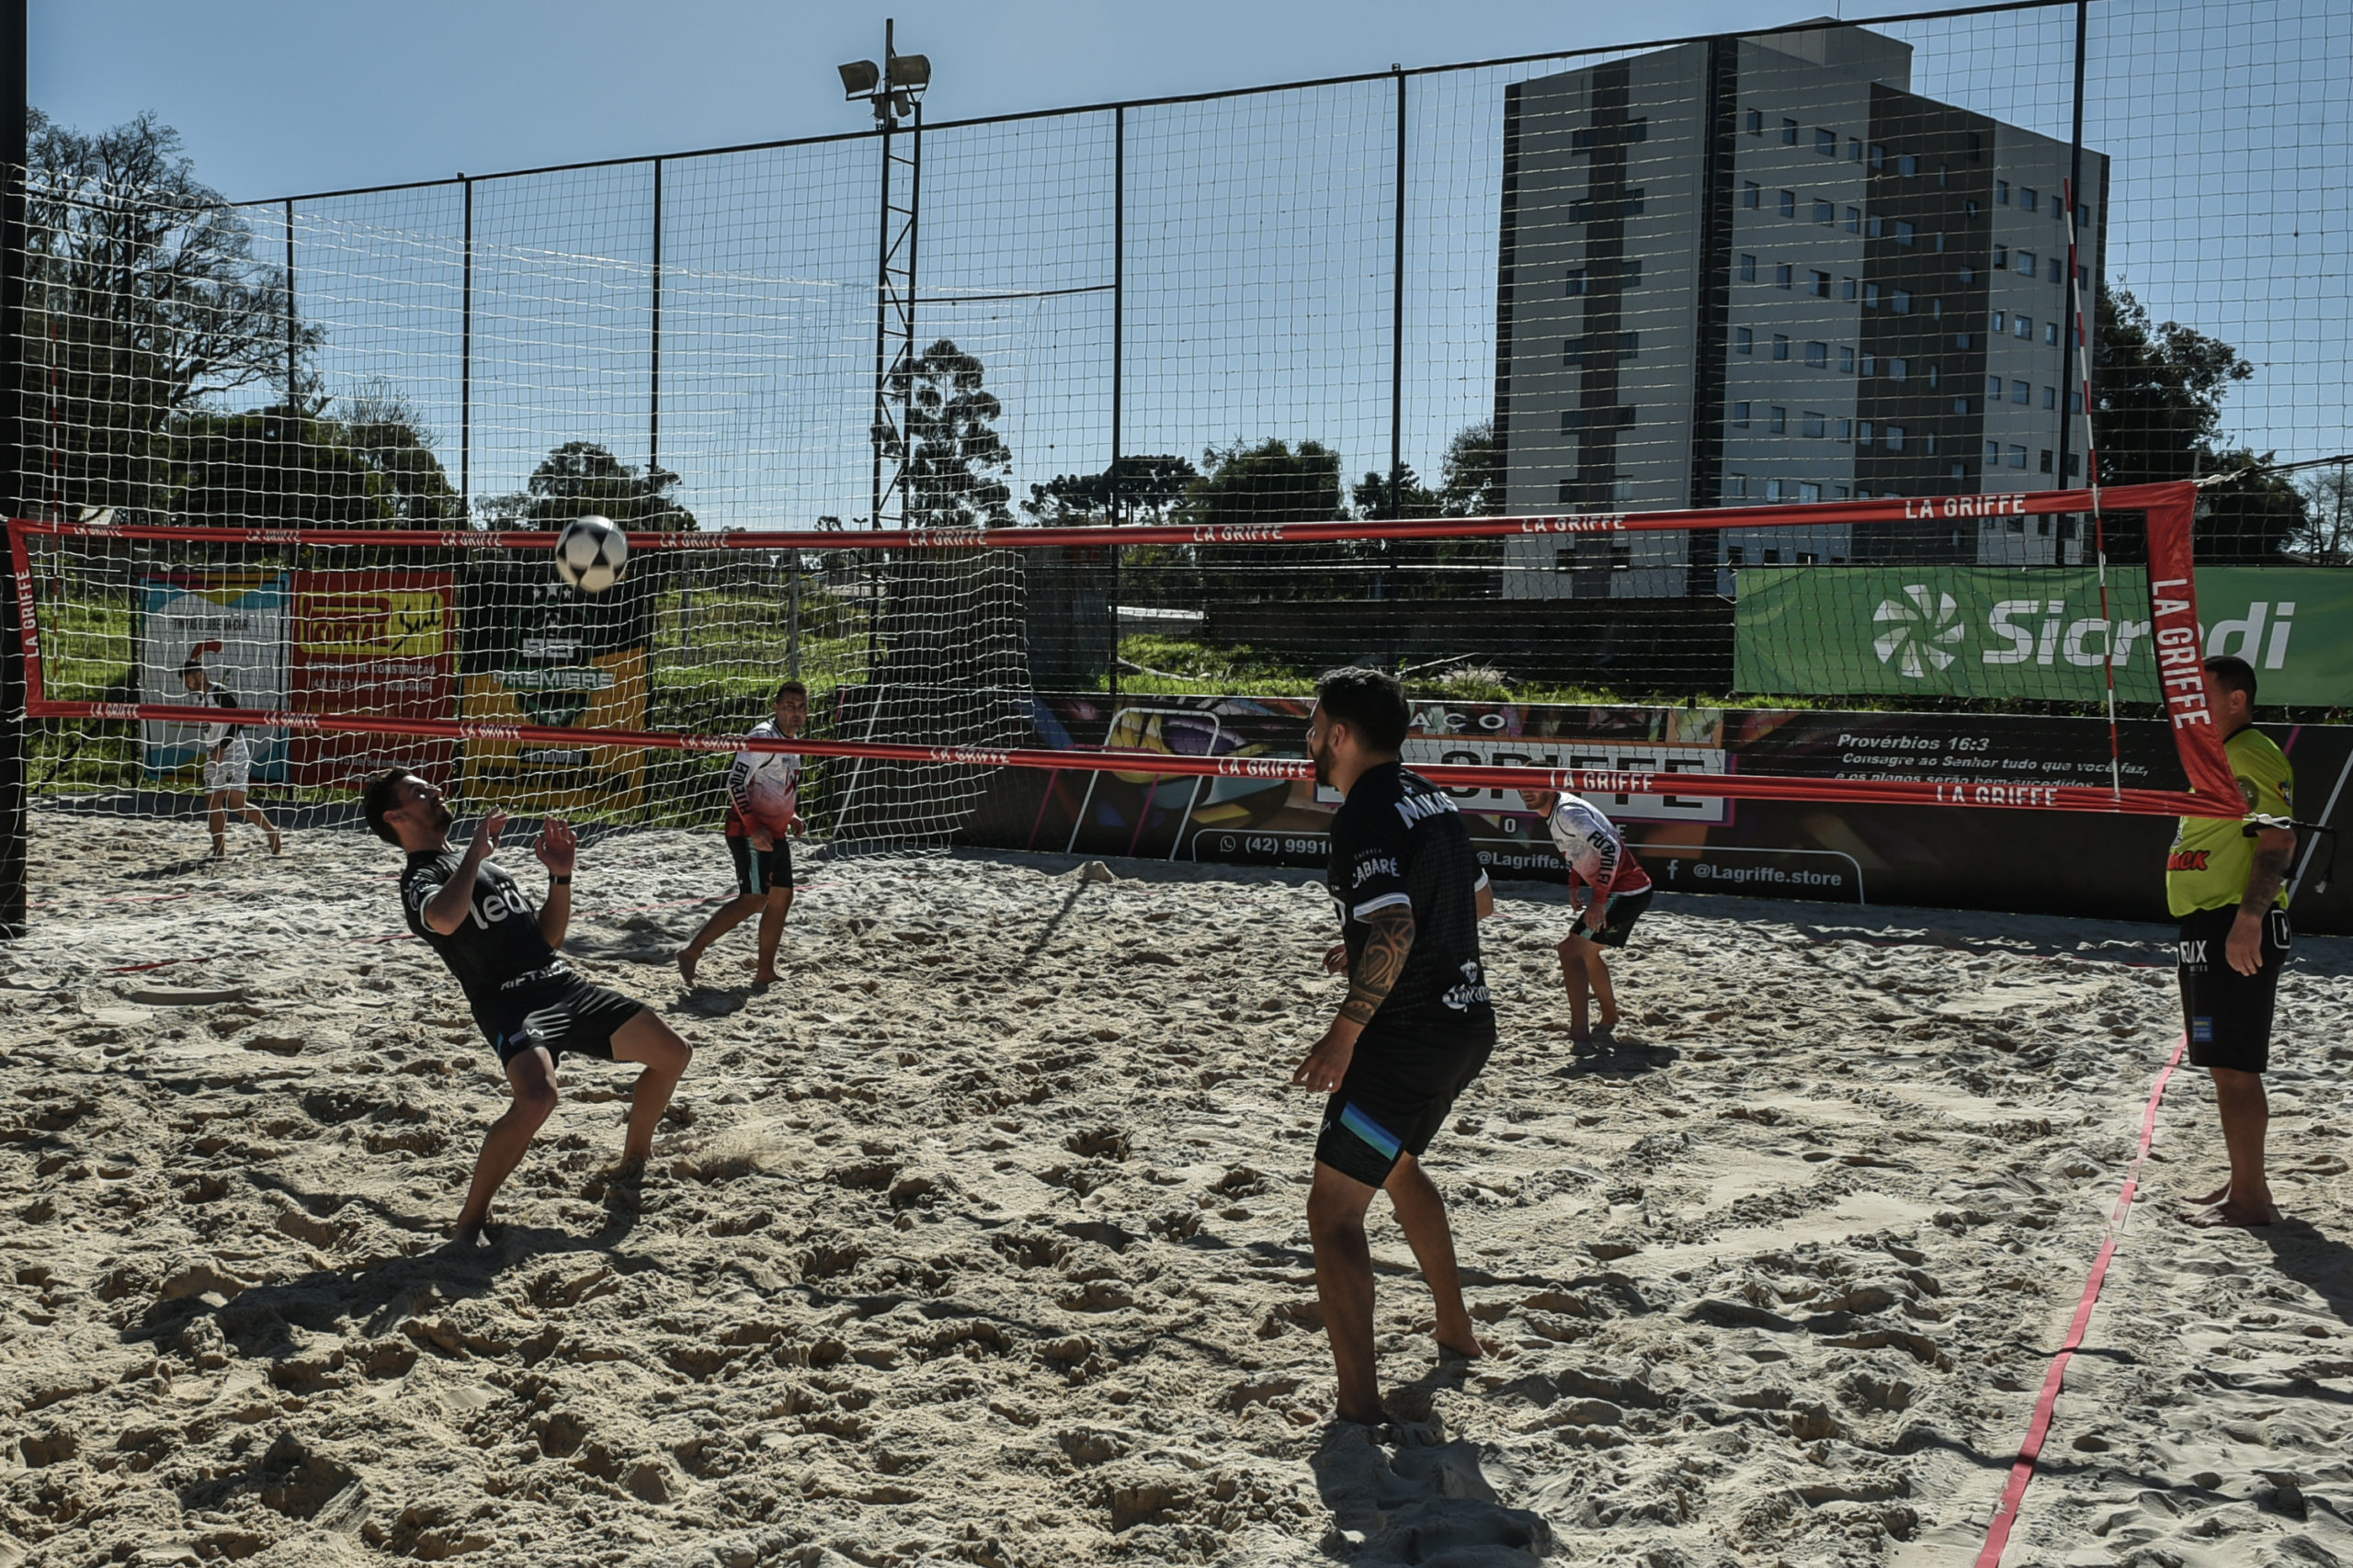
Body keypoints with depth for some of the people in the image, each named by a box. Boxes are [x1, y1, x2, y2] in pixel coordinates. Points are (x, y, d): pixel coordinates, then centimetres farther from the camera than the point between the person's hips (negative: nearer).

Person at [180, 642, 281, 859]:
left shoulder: (221, 693, -14)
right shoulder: (198, 697, 11)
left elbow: (238, 721, -19)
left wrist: (222, 747, -20)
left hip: (233, 753, -8)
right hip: (213, 757, 8)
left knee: (236, 803, -14)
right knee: (212, 803, 0)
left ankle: (272, 831, 3)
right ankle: (220, 850, 2)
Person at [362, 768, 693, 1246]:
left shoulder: (482, 863, 25)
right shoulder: (420, 879, -2)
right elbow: (445, 920, -29)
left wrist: (561, 876, 10)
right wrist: (475, 853, -17)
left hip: (562, 983, 8)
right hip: (510, 1001, -8)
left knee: (672, 1054, 7)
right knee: (537, 1096, -35)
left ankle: (631, 1166, 28)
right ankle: (470, 1221, -18)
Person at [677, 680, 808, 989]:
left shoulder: (791, 743, 15)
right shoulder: (763, 737, -14)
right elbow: (736, 782, -20)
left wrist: (791, 816, 16)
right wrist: (753, 828, -25)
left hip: (775, 834, 10)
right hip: (750, 832, -10)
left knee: (781, 897, 9)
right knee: (754, 899, -17)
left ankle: (765, 972, 16)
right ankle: (692, 952, -13)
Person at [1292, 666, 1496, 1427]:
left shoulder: (1365, 815, -17)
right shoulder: (1428, 798, 12)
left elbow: (1393, 931, -30)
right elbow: (1480, 899, 25)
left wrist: (1344, 1033, -26)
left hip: (1408, 1038, -10)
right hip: (1470, 1023, 10)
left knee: (1334, 1210, -6)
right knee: (1398, 1166, 32)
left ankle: (1359, 1399, -12)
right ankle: (1454, 1328, 43)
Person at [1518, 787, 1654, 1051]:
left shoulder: (1567, 812, -21)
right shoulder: (1555, 810, 10)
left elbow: (1610, 848, -29)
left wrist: (1599, 900, -27)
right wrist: (1574, 885, 17)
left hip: (1624, 894, -10)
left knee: (1571, 949, -14)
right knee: (1587, 952, 25)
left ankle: (1580, 1035, -18)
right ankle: (1609, 1019, 39)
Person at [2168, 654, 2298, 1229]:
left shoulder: (2250, 756, -14)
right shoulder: (2217, 758, 19)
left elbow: (2279, 839, -24)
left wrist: (2248, 918, -31)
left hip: (2237, 930, -11)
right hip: (2208, 929, 11)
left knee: (2232, 1068, -9)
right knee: (2229, 1067, 16)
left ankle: (2250, 1198, -5)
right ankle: (2244, 1184, 24)